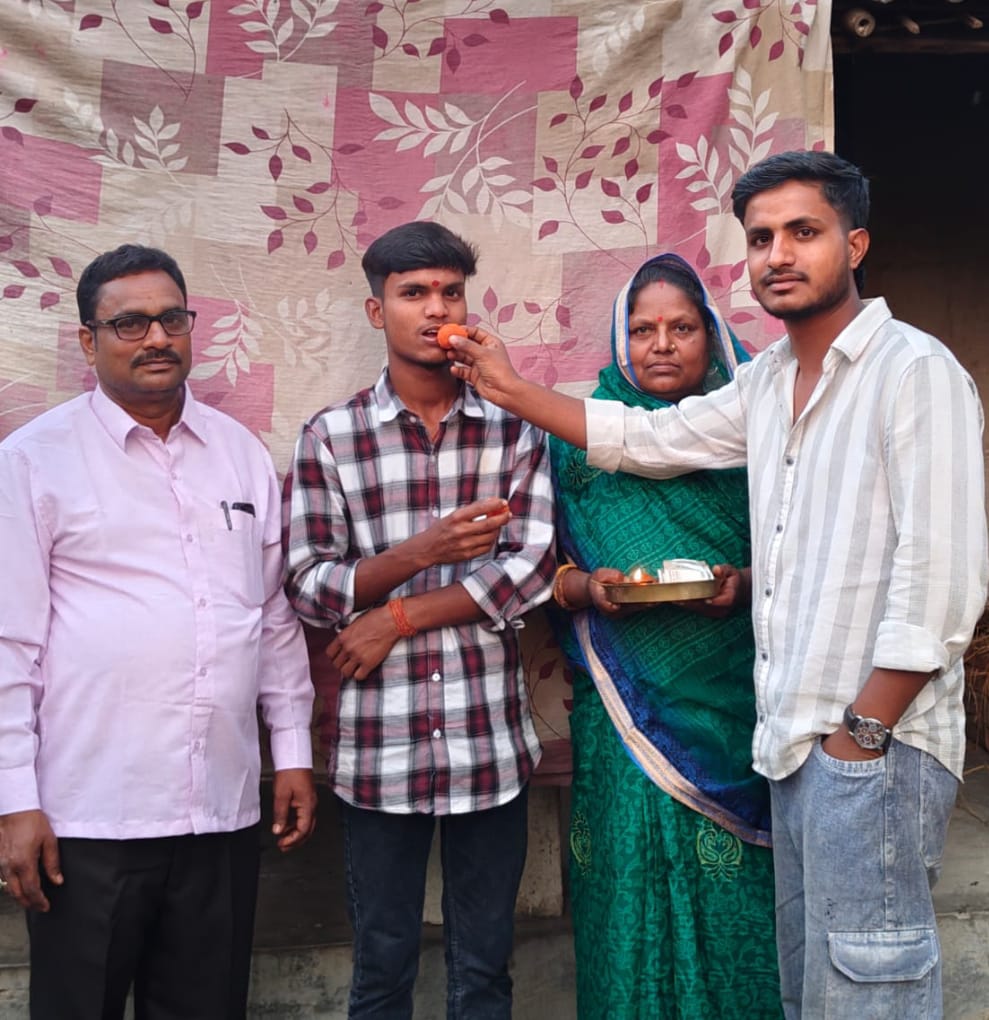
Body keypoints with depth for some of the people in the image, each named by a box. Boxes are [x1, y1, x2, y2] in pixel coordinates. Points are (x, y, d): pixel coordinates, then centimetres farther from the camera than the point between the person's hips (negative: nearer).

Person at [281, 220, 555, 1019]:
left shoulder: (515, 430, 3)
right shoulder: (330, 437, 1)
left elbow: (531, 570, -6)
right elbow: (308, 587, -3)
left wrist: (395, 618, -11)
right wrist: (424, 549, -18)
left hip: (491, 742, 1)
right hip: (379, 744, 0)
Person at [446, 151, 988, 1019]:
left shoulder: (915, 371, -12)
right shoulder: (768, 380, 12)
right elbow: (648, 440, 22)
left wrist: (862, 733, -16)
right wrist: (513, 391, 18)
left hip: (875, 745, -8)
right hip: (797, 741, 8)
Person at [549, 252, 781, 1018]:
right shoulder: (586, 436, 7)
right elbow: (547, 573, 8)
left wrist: (746, 583, -13)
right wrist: (587, 587, -12)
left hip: (732, 704, 0)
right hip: (625, 714, 0)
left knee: (731, 898, 4)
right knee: (633, 893, 4)